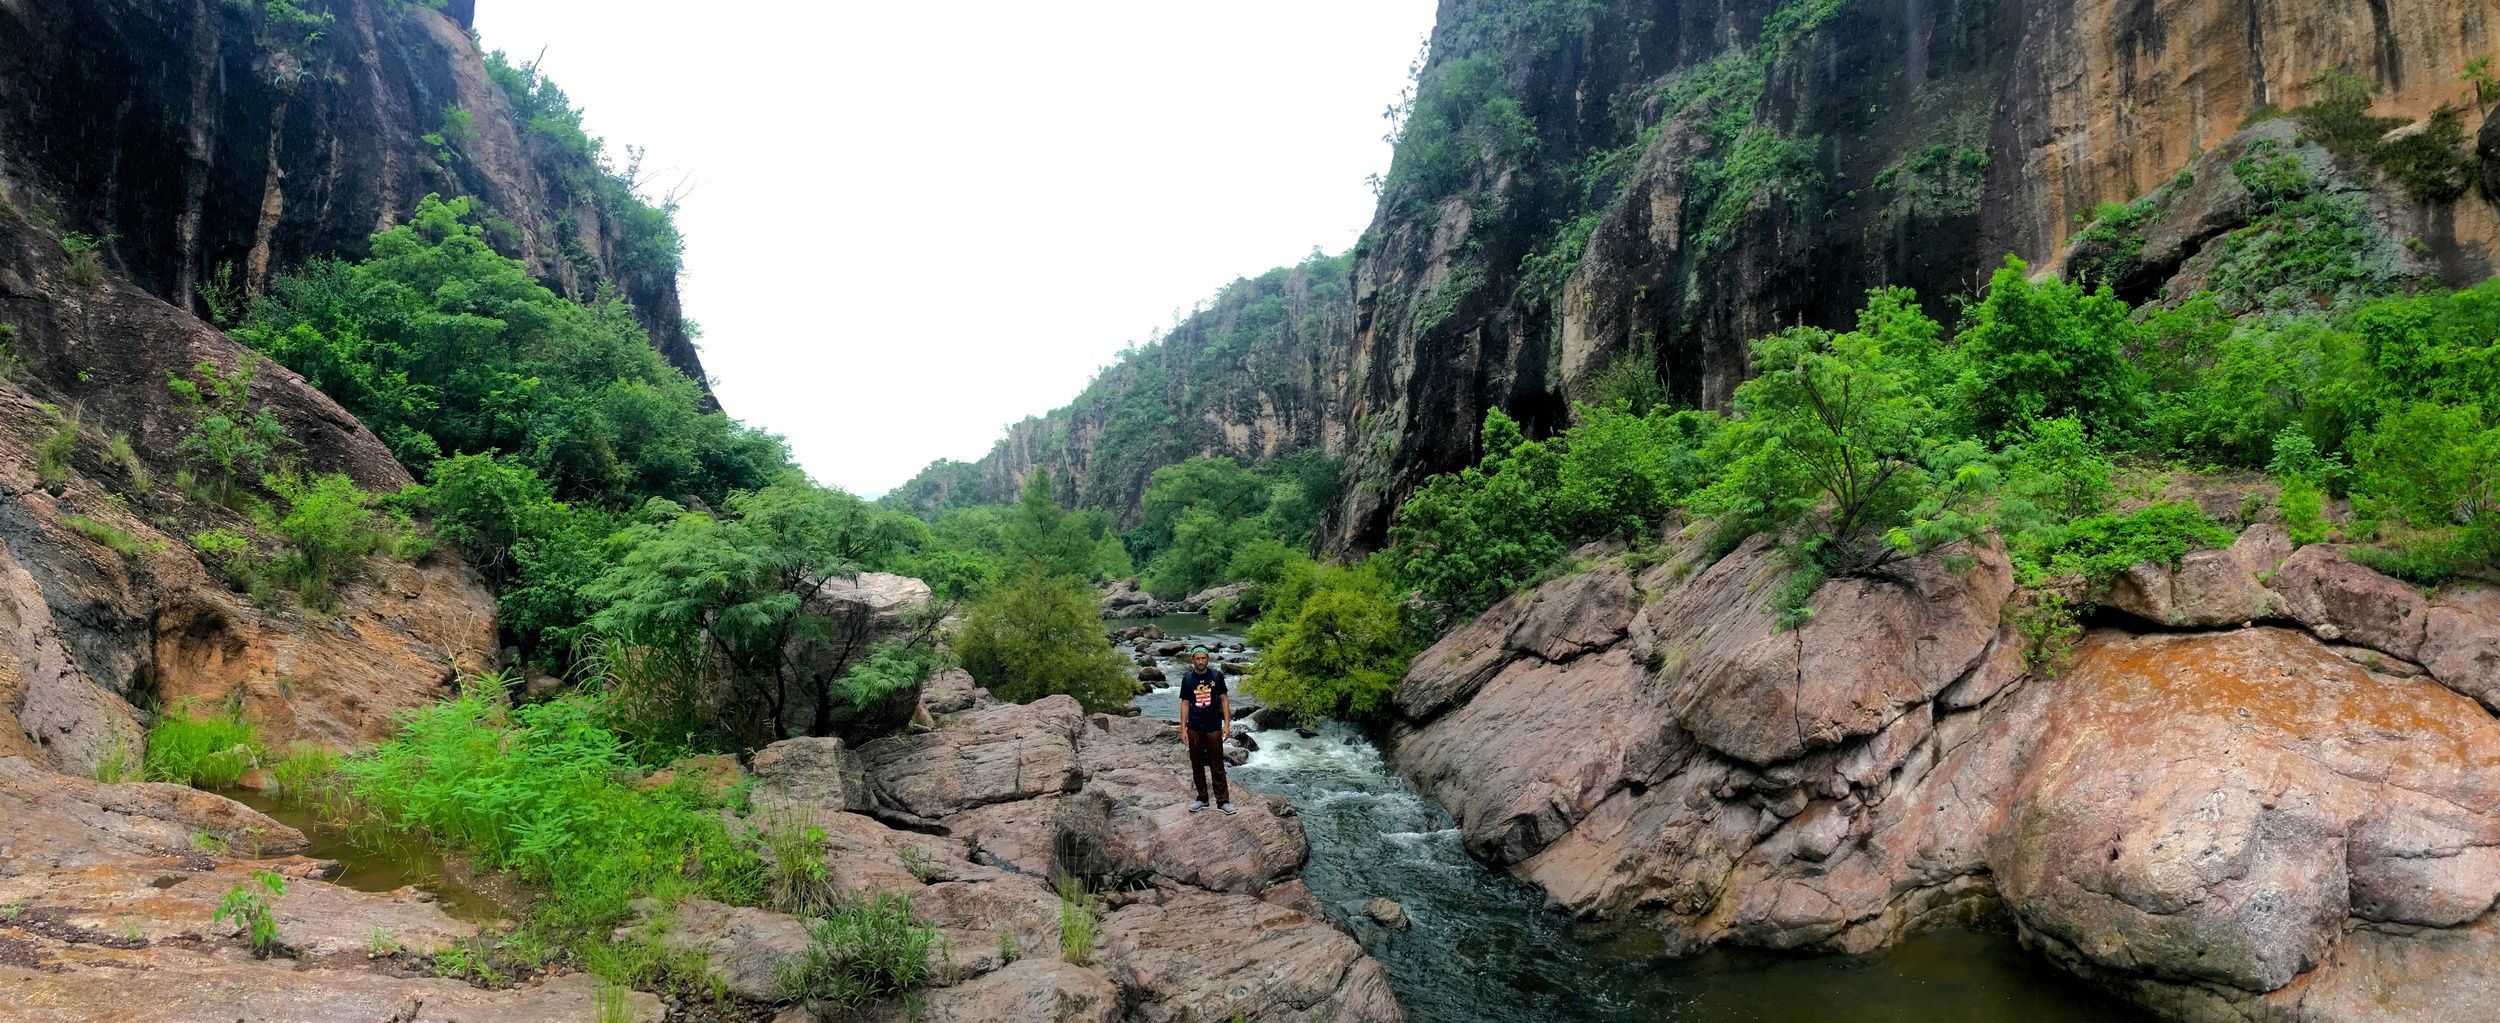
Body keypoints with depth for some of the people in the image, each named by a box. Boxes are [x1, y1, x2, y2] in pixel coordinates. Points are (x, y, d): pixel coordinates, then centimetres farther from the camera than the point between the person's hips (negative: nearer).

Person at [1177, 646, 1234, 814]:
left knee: (1217, 766, 1)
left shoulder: (1217, 676, -3)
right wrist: (1183, 729, 0)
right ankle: (1202, 798, 23)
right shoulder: (1187, 678, 0)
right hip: (1194, 729, 2)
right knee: (1197, 765, 10)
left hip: (1213, 728, -2)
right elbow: (1185, 704, 3)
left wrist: (1227, 723, -5)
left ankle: (1223, 800, 7)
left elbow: (1224, 699, 1)